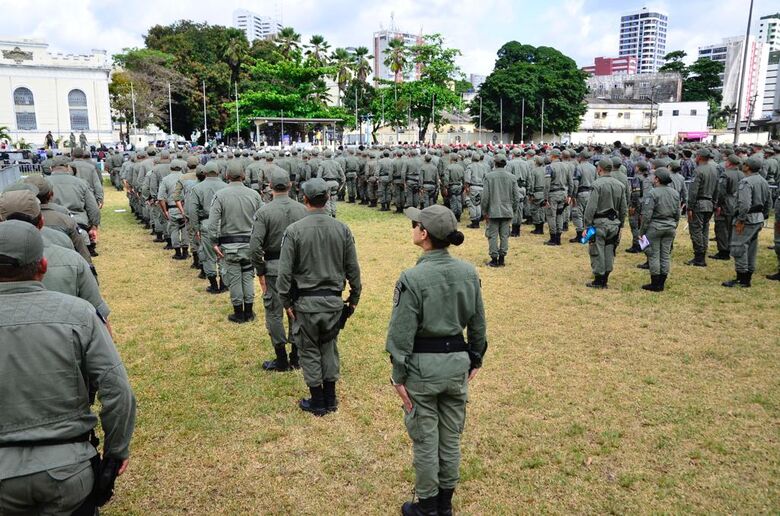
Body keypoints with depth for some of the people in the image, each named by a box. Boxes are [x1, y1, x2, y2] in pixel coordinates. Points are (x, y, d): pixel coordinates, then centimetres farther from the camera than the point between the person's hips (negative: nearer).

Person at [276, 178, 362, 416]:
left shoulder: (294, 230, -13)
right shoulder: (342, 229, -4)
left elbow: (285, 272, -11)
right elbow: (353, 269, 1)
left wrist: (286, 302, 0)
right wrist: (354, 298, 13)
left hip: (305, 302, -3)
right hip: (333, 300, 3)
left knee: (309, 351, 11)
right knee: (329, 348, 18)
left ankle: (317, 402, 22)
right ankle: (330, 399, 27)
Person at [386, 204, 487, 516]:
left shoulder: (413, 278, -19)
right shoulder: (469, 272, -3)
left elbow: (402, 333, -15)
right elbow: (477, 324, 5)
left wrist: (399, 377, -5)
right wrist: (475, 360, 17)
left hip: (422, 365, -5)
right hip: (457, 362, 5)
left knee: (425, 440, 12)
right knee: (451, 438, 19)